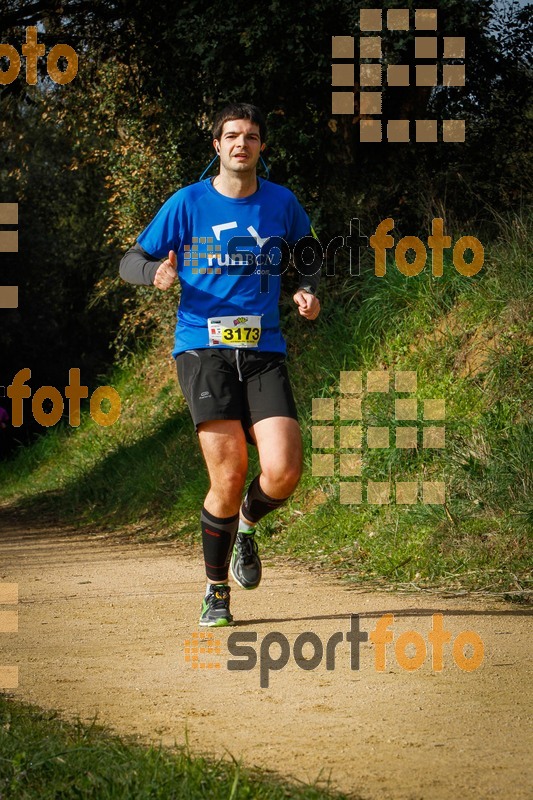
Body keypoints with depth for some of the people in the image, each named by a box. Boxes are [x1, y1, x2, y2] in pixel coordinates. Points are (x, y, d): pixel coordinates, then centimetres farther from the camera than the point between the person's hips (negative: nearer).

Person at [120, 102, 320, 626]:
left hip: (264, 352, 2)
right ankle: (216, 590, 9)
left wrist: (307, 290, 9)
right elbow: (130, 262, 7)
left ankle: (247, 526, 21)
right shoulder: (188, 204, 3)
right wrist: (157, 272, -16)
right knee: (229, 478, -13)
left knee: (283, 471, -15)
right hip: (203, 350, -2)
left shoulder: (281, 203, 10)